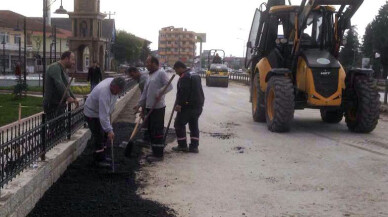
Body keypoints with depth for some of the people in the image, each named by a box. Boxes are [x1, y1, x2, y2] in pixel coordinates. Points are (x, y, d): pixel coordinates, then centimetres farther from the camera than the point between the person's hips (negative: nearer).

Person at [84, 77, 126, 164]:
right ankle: (100, 160, -1)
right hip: (92, 113, -9)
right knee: (99, 136, -10)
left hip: (103, 111, 9)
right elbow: (103, 116, -40)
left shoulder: (114, 82, -13)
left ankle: (102, 156, 26)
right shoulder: (104, 92, -39)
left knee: (105, 135, 14)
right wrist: (109, 130, -41)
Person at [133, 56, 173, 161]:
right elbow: (145, 92, 21)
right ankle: (155, 152, 25)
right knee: (151, 130, 14)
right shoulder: (150, 75, 19)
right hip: (149, 107, 9)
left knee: (157, 131, -6)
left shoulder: (161, 73, -8)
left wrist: (160, 93, -31)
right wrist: (140, 104, 17)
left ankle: (158, 154, 0)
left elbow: (169, 86, -20)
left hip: (158, 107, -9)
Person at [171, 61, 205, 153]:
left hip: (188, 106, -10)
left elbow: (183, 92, -24)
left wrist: (179, 104, -22)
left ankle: (182, 145, 5)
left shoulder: (185, 77, -15)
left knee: (179, 124, 1)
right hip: (198, 105, 10)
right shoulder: (195, 75, 17)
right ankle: (194, 146, 13)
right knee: (194, 125, 12)